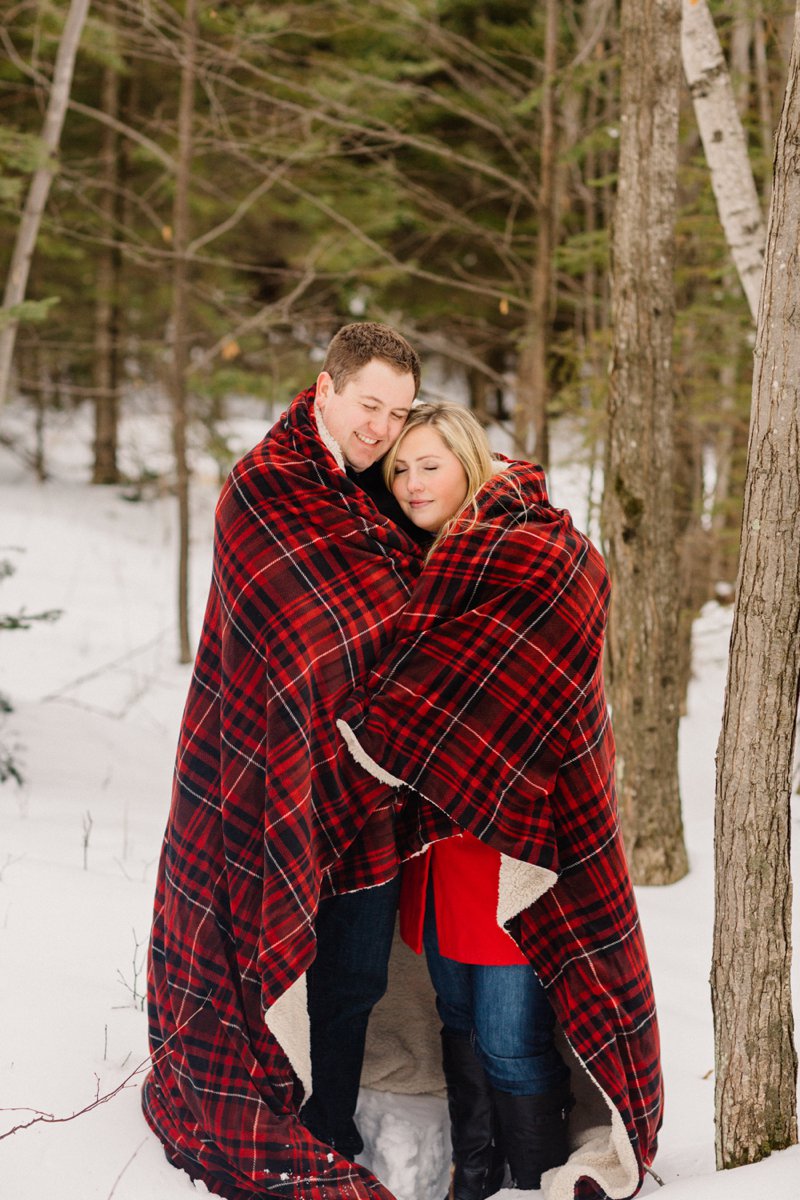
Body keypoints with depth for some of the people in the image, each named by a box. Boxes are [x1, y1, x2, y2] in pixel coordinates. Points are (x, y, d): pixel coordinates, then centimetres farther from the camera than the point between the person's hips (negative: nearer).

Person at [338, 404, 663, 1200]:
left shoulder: (538, 557, -11)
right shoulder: (423, 567, 13)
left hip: (513, 835, -7)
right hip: (441, 832, 8)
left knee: (511, 1041, -2)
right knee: (461, 1024, 17)